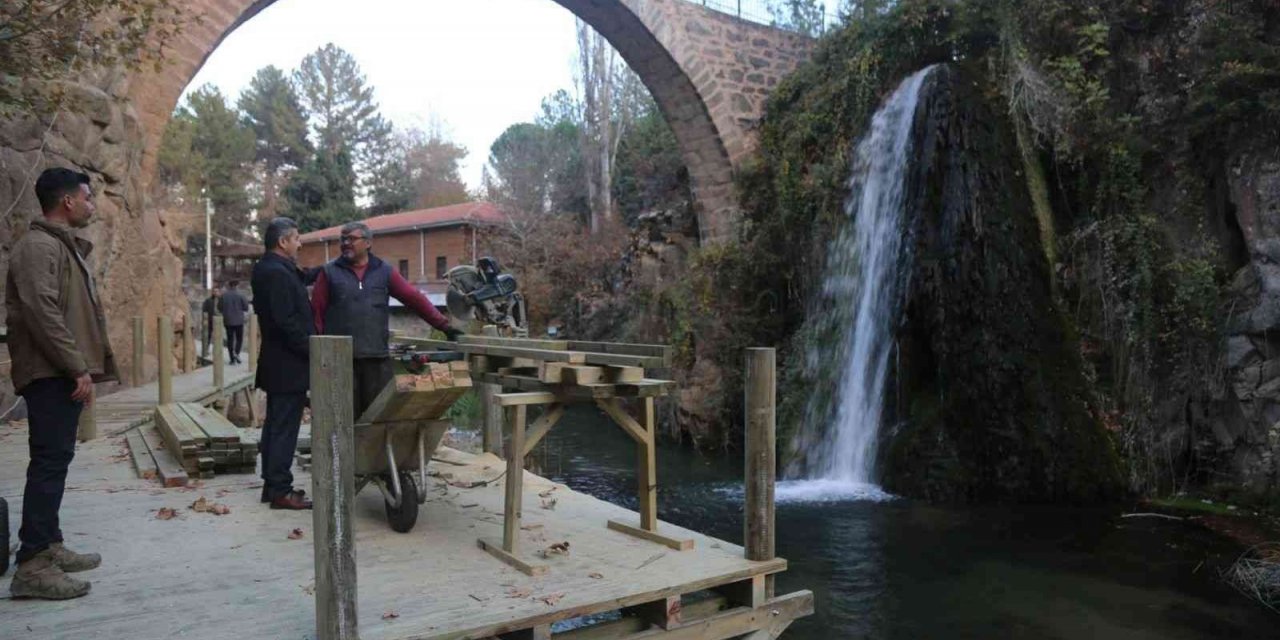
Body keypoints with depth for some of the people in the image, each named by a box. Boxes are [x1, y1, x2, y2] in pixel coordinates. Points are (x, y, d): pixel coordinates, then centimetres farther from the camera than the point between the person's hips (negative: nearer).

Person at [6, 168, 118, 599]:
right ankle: (32, 565, -7)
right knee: (50, 462, -10)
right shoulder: (39, 246, -12)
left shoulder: (63, 246, 20)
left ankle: (48, 548, 22)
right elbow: (41, 313, -22)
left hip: (63, 374, 10)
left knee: (55, 461, 13)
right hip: (51, 374, -10)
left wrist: (83, 368, 18)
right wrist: (77, 369, -21)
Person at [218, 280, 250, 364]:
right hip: (239, 320, -1)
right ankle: (236, 352, -12)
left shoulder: (223, 296, -5)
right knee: (239, 338, 11)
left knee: (230, 339, 7)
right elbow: (246, 308, -6)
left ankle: (232, 359, 5)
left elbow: (219, 307, -1)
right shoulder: (240, 295, -9)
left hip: (228, 321, 1)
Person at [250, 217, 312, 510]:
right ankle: (280, 490, 1)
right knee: (284, 428, -5)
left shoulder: (266, 270, 15)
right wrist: (311, 351, -16)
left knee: (275, 425, 15)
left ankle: (272, 484, 24)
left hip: (275, 364, 11)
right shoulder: (278, 274, -18)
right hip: (288, 365, -11)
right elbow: (287, 322, -22)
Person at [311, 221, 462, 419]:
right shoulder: (329, 273, 6)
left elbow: (415, 299, 4)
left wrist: (444, 325, -2)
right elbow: (317, 312, 1)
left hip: (377, 356, 1)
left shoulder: (384, 272, 9)